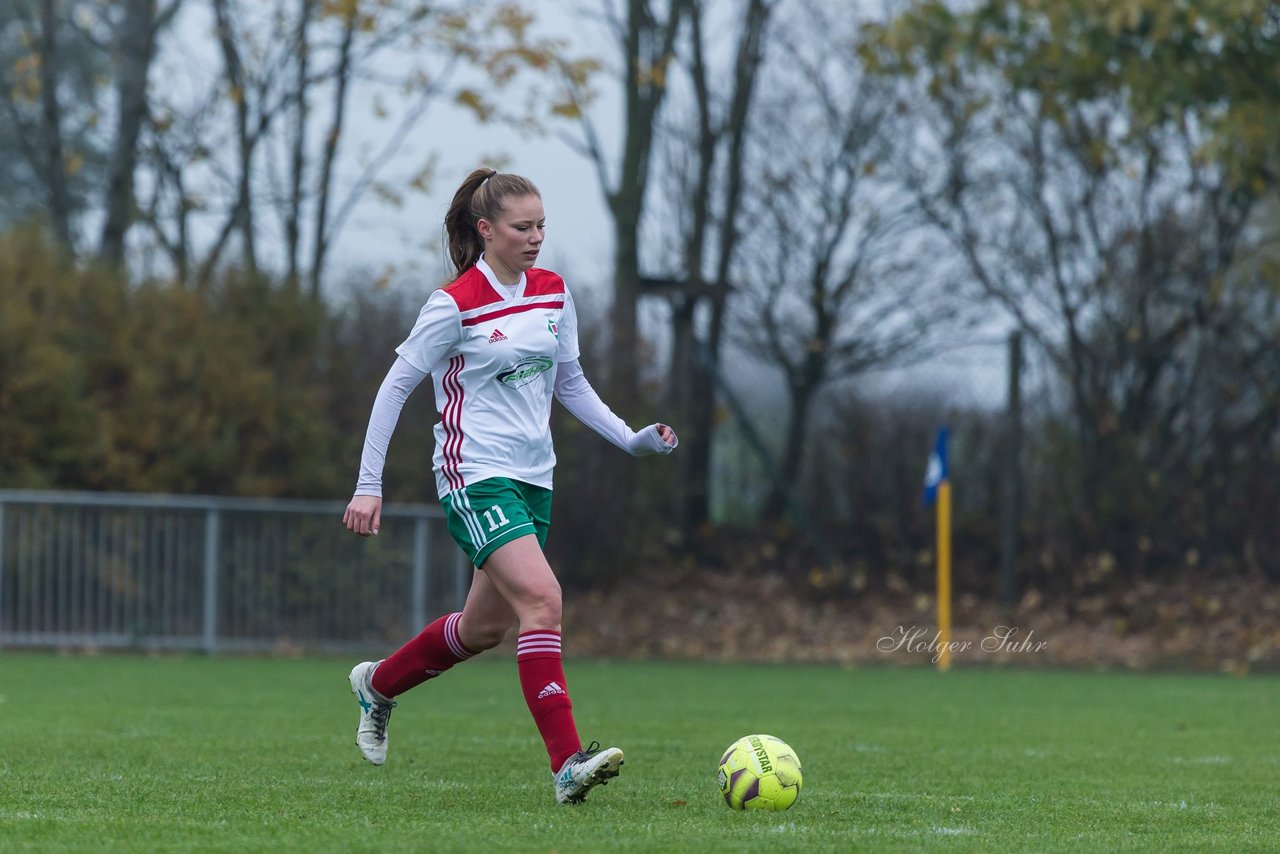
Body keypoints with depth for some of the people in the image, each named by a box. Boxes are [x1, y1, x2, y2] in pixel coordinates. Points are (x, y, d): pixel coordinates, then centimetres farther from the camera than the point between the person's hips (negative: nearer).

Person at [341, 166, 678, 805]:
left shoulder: (553, 294, 8)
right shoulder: (455, 304, -11)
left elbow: (570, 383, 19)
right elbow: (396, 386, -6)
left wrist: (631, 438, 7)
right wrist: (369, 485, -9)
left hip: (533, 477, 8)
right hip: (475, 475, -8)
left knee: (486, 626, 15)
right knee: (542, 600, -24)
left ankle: (378, 685, 41)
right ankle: (567, 764, -27)